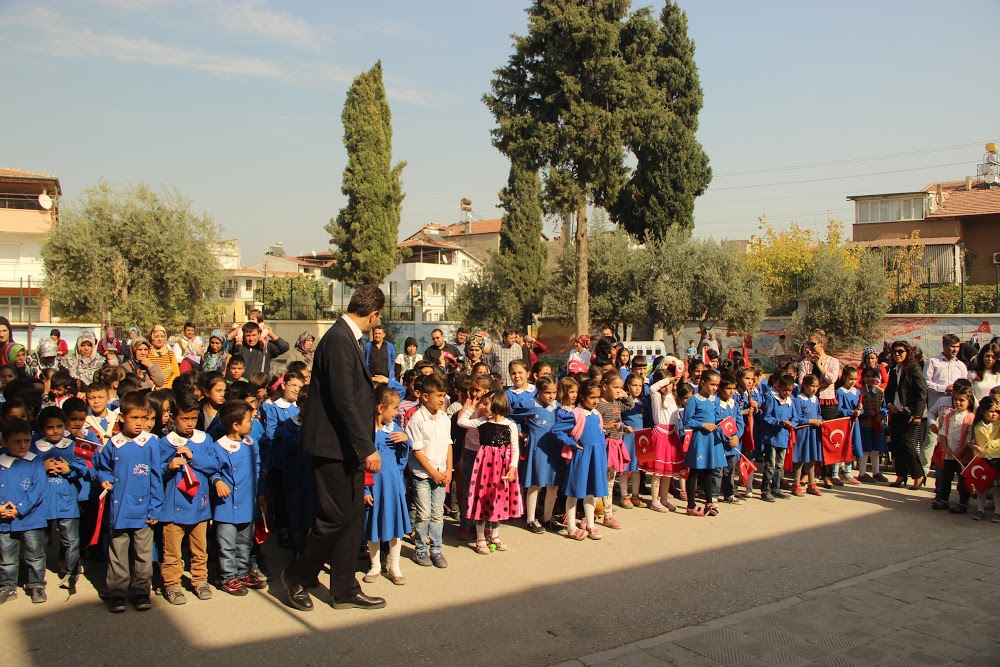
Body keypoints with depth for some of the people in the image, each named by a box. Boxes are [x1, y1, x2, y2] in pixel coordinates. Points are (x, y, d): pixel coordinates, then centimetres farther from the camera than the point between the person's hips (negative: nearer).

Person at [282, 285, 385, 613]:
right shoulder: (339, 340, -18)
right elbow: (344, 401, -24)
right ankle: (296, 576, 19)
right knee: (336, 518, -1)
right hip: (334, 448, -10)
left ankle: (345, 590, 21)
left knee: (353, 518, 12)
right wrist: (367, 448, -23)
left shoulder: (347, 337, 13)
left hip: (348, 448, 10)